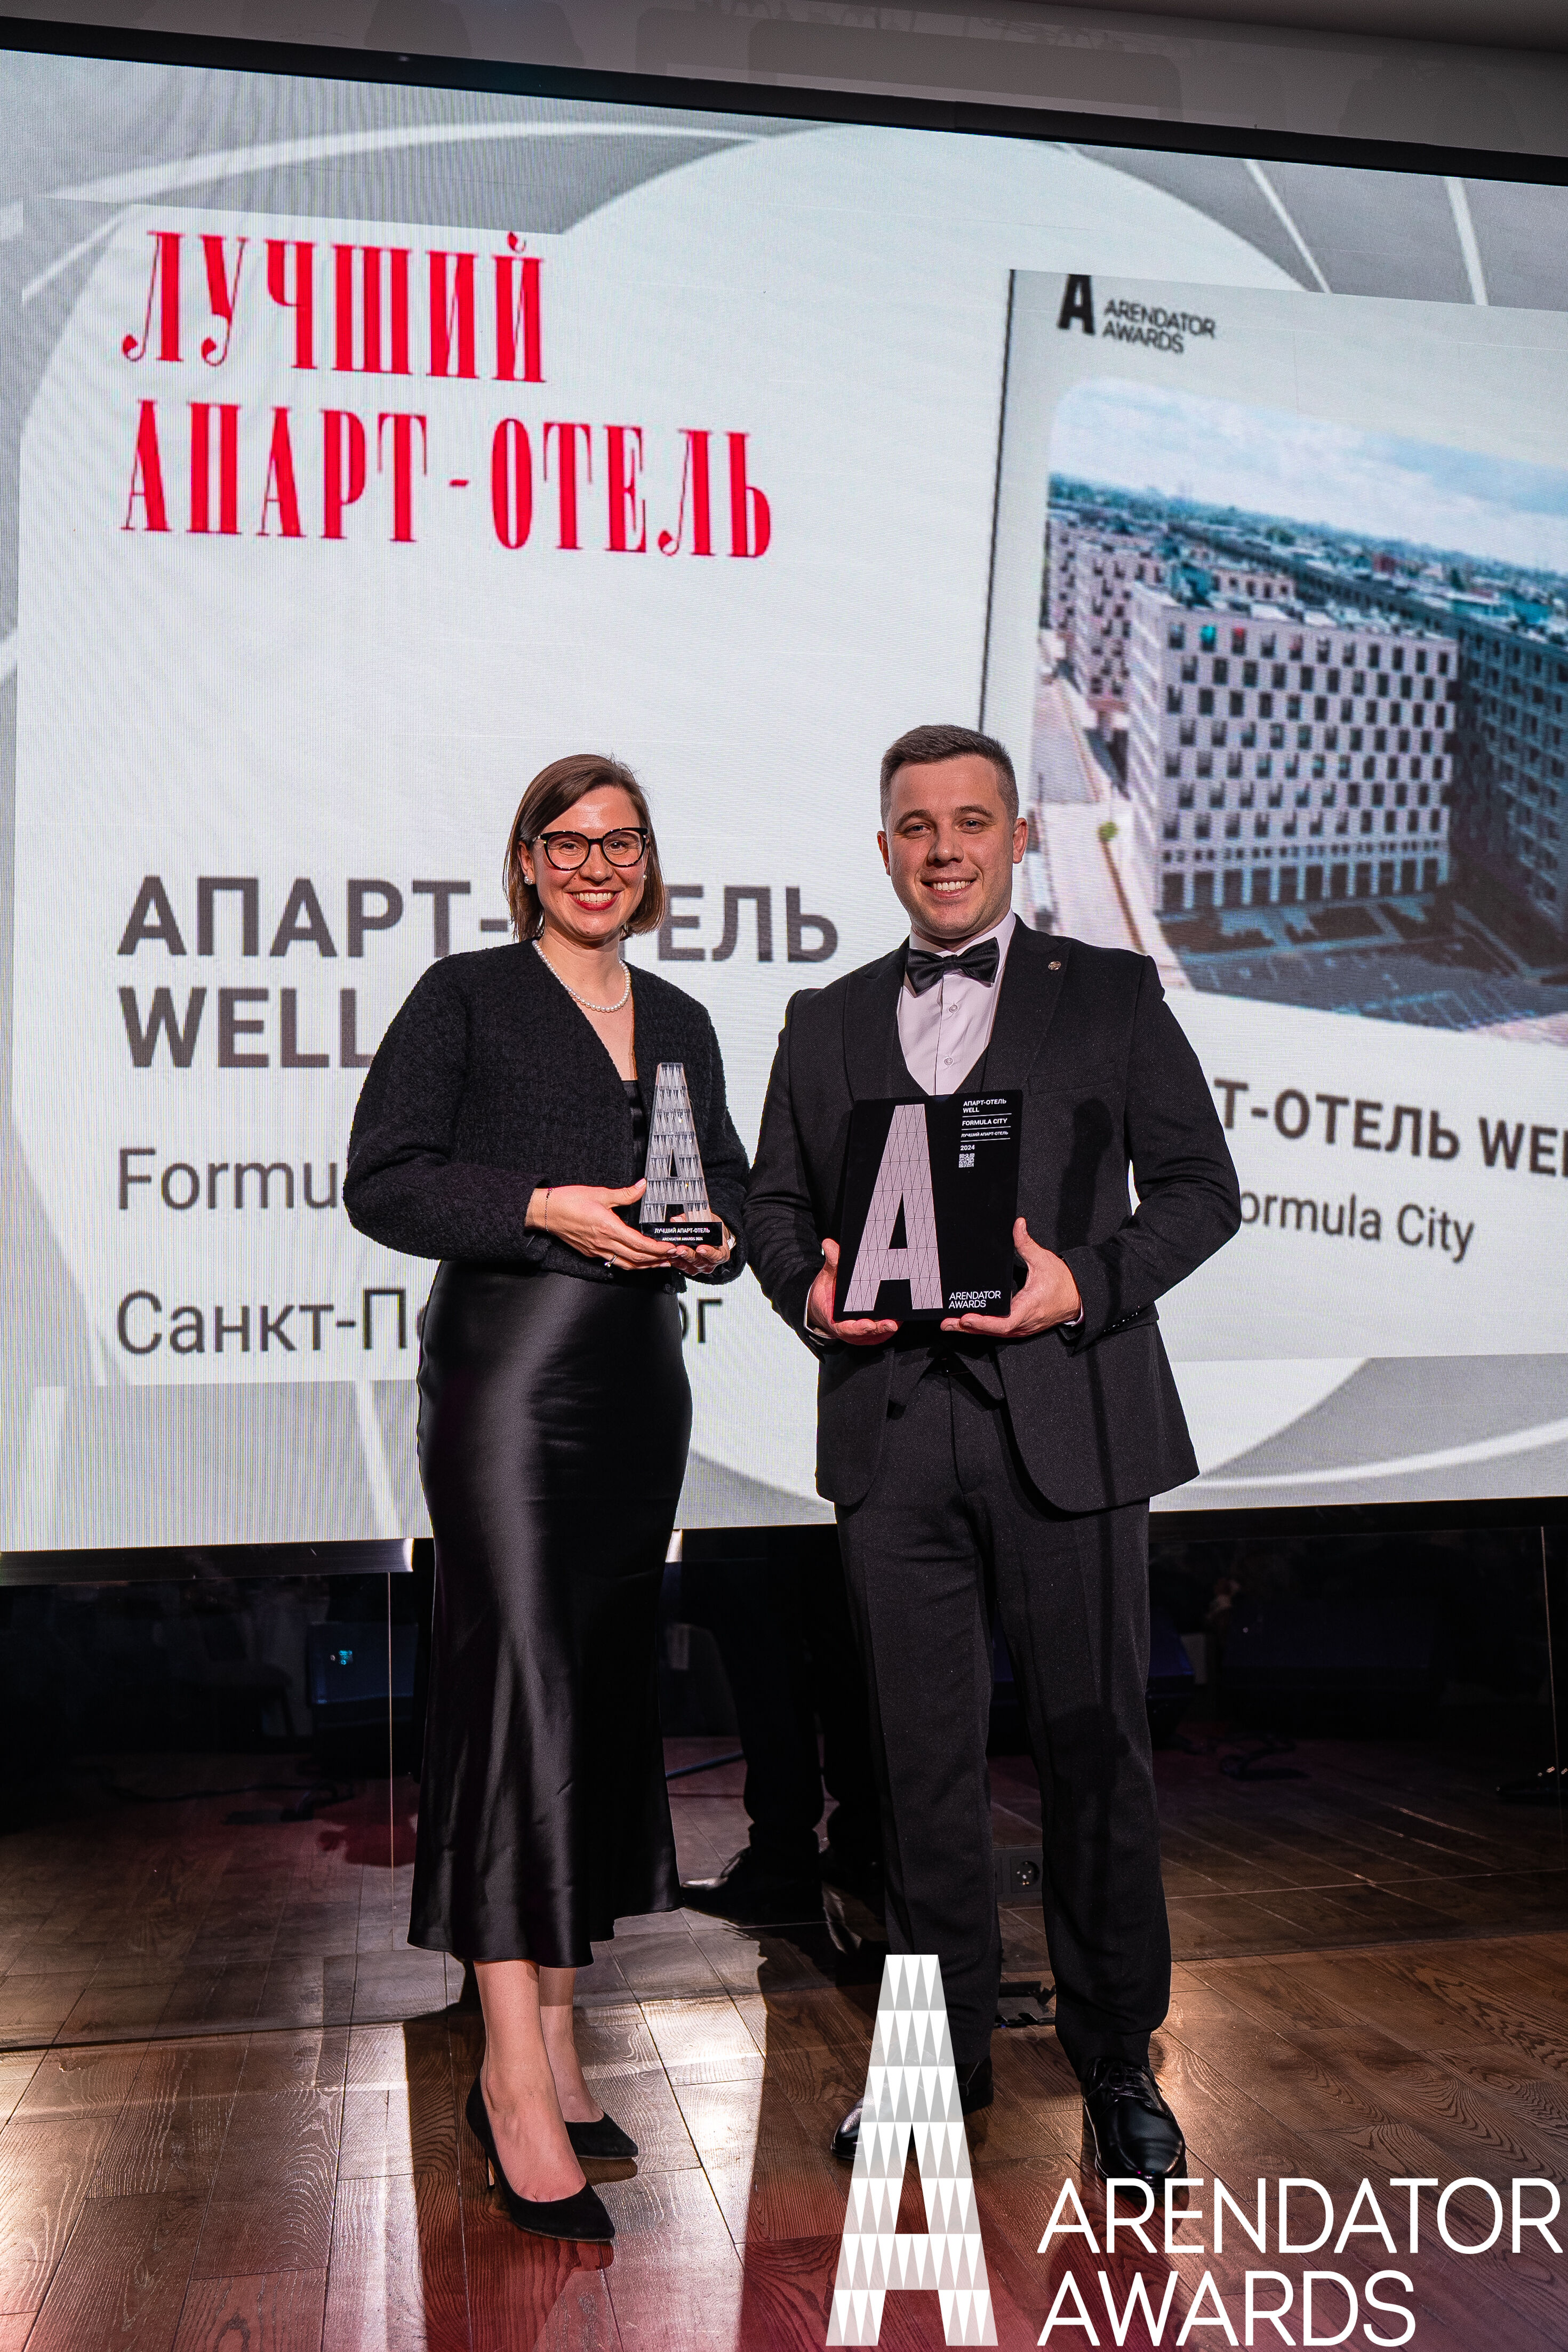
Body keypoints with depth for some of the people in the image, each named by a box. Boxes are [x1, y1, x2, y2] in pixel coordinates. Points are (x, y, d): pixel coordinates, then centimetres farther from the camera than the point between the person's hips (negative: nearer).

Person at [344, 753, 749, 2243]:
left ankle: (549, 2050, 19)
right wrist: (546, 1209, -17)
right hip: (507, 1375, -6)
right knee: (522, 1687, -12)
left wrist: (719, 1233, -3)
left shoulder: (679, 1023, 18)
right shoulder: (465, 999, 2)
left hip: (641, 1385, 6)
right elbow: (382, 1180, -6)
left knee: (607, 1698, 8)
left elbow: (733, 1189, 20)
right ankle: (518, 2080, -6)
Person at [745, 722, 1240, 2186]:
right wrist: (807, 1285, -5)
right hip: (892, 1430, 2)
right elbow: (775, 1202, 16)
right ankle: (942, 2051, 25)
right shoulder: (825, 1022, 16)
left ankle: (1116, 2062, 22)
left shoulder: (1112, 996, 7)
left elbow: (1200, 1187, 3)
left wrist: (1087, 1281, -13)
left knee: (1093, 1746, 4)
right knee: (921, 1753, 8)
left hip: (1068, 1420, -2)